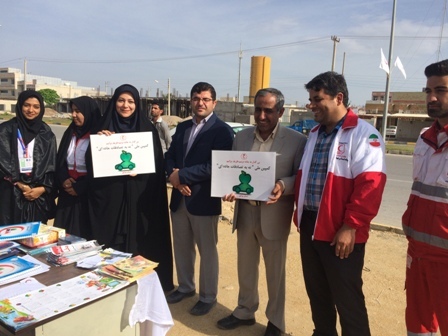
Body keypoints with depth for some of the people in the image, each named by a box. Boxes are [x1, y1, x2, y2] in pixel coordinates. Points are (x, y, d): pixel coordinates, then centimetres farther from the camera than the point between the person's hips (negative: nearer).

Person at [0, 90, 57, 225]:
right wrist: (19, 185, -12)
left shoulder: (47, 134, 9)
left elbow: (51, 165, 6)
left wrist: (42, 188, -6)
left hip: (38, 195, 2)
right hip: (11, 193, -2)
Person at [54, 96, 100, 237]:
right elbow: (60, 160, 12)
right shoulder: (70, 132, 12)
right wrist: (64, 179, -6)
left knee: (85, 233, 1)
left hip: (88, 193, -6)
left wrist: (79, 187, -13)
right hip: (68, 192, 6)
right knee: (65, 232, 10)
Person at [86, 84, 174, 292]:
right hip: (110, 197, 1)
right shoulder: (104, 128, 5)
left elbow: (157, 164, 1)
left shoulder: (148, 129, 4)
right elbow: (92, 163, 2)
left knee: (141, 243, 5)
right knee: (111, 243, 6)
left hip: (140, 198, 0)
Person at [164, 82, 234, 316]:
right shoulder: (182, 127, 13)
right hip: (179, 198, 7)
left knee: (207, 251, 8)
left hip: (204, 200, -6)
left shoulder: (222, 130, -10)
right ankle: (185, 287, 39)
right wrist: (174, 176, -12)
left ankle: (208, 297, 25)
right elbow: (169, 156, 10)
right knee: (182, 247, 19)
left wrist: (181, 175, -18)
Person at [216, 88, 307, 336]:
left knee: (275, 271, 13)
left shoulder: (296, 140, -7)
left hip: (274, 215, -4)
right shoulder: (241, 137, 6)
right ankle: (245, 311, 41)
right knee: (245, 267, 19)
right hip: (245, 212, 4)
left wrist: (283, 186, -26)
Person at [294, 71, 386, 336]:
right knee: (316, 292, 20)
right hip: (310, 226, 8)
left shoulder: (363, 134, -11)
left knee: (347, 299, 6)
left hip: (340, 232, -7)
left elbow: (370, 185, -18)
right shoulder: (315, 134, 14)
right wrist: (300, 214, 12)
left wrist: (350, 227, -20)